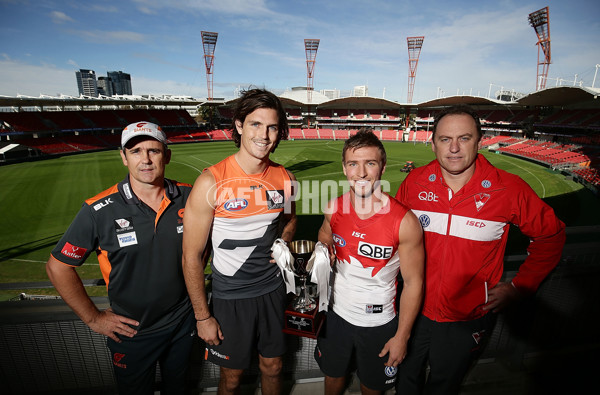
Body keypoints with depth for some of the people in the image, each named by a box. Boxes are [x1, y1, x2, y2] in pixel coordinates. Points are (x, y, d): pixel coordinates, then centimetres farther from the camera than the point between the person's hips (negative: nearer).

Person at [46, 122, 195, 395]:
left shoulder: (188, 197, -12)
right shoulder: (99, 211, -20)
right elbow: (58, 267, -9)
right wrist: (93, 318, -6)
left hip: (183, 321, 3)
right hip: (130, 331, -2)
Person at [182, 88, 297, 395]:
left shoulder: (283, 177, -7)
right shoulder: (211, 182, -20)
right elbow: (192, 255, -13)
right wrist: (202, 317, -8)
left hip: (273, 290, 4)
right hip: (231, 297, -3)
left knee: (272, 367, 22)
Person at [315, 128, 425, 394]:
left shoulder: (404, 222, -24)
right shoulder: (334, 208, -12)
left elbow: (413, 283, -14)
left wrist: (401, 336, -8)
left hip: (379, 323, -3)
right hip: (337, 313, 3)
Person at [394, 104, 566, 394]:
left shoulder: (509, 189, -16)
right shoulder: (415, 182, -11)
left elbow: (551, 235, -1)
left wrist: (519, 286, -3)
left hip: (468, 319, -1)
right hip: (414, 309, 2)